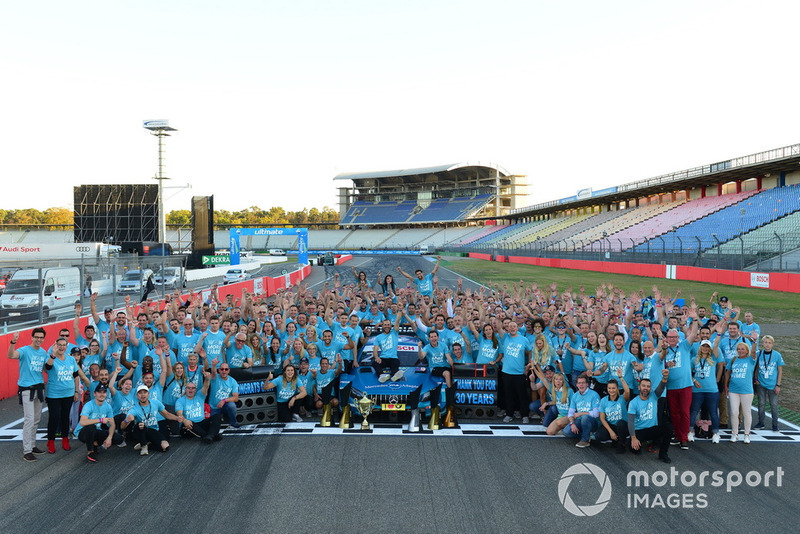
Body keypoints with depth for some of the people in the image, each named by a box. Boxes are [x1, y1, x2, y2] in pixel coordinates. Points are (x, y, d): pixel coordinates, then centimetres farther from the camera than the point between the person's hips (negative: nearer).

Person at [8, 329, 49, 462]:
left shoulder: (43, 352, 8)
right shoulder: (25, 350, -12)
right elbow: (11, 355, -32)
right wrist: (13, 342, -48)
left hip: (39, 388, 7)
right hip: (26, 389, -7)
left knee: (36, 419, 13)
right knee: (29, 419, -10)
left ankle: (32, 445, 25)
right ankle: (27, 451, -5)